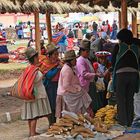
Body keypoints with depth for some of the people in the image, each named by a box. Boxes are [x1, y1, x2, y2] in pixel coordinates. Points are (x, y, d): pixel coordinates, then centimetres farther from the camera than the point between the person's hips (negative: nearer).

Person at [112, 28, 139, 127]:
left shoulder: (118, 47, 1)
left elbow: (113, 61, 8)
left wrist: (114, 70, 24)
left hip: (121, 74, -3)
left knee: (121, 99, 6)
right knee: (130, 99, 13)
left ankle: (123, 121, 5)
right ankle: (130, 121, 16)